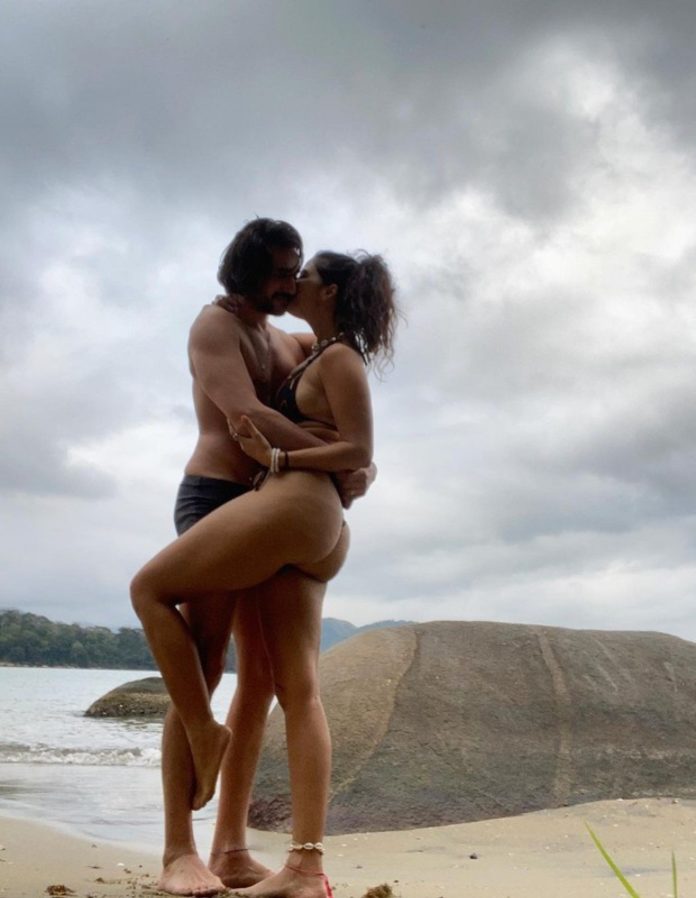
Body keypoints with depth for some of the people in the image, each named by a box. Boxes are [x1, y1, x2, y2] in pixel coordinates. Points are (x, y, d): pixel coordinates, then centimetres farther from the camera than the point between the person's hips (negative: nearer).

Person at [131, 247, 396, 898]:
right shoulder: (320, 354, 23)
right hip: (321, 534, 10)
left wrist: (275, 457, -16)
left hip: (293, 504, -10)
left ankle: (202, 731, 1)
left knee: (150, 587, 0)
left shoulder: (338, 357, -2)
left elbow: (359, 451, -11)